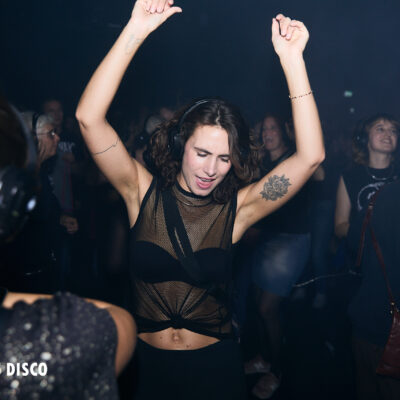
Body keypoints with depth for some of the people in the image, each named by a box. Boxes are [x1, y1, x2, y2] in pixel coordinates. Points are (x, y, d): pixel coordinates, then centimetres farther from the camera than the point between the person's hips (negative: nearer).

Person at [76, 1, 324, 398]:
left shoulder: (236, 209, -9)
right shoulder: (143, 193, -10)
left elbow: (310, 156, -18)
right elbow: (88, 118, -19)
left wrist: (292, 59, -24)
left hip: (214, 365, 0)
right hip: (148, 364, 0)